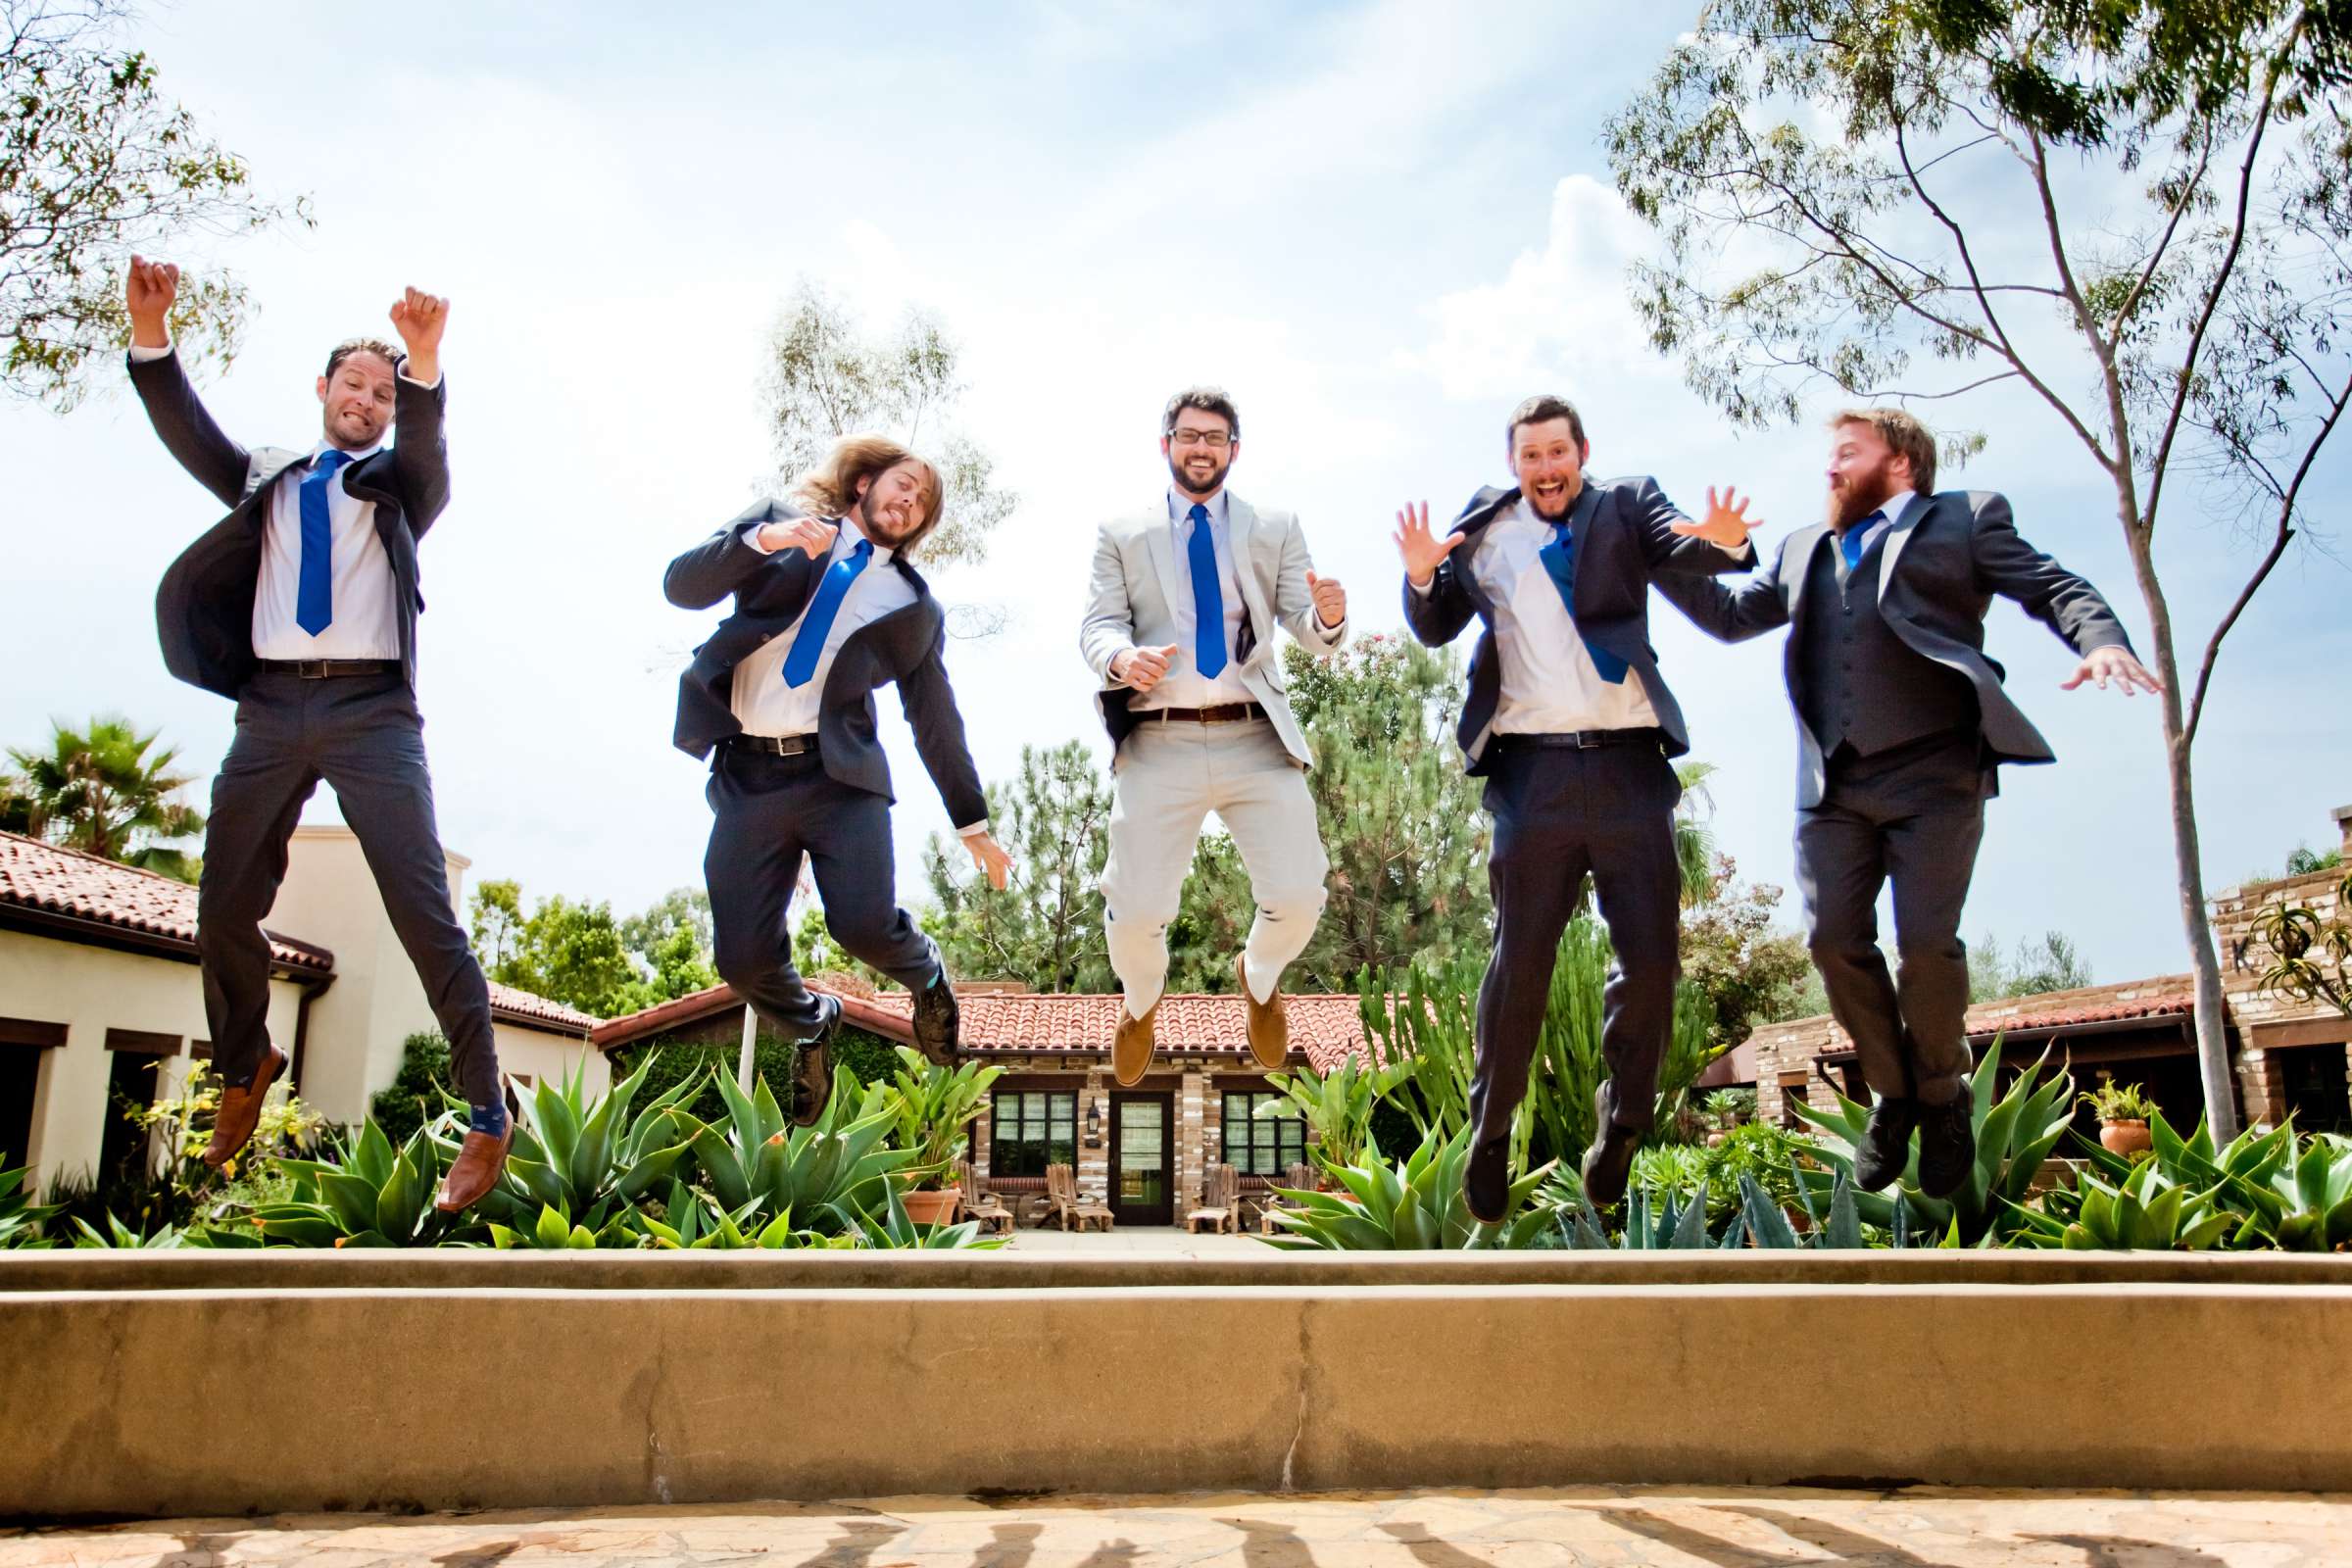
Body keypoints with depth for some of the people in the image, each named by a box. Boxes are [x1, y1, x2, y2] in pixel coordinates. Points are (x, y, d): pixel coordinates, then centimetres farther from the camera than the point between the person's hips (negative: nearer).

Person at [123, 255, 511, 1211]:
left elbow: (427, 449, -10)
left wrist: (426, 368, -30)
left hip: (371, 710, -3)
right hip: (270, 709, 4)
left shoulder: (398, 484, 12)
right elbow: (192, 440, 2)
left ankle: (487, 1116, -5)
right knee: (223, 911, 8)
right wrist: (151, 338, -14)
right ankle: (245, 1068, 35)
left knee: (424, 913, -10)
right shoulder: (266, 479, 20)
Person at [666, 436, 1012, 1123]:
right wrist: (763, 542, -19)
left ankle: (926, 975, 17)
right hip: (745, 775, 1)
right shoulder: (778, 524, 11)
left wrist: (972, 823, 16)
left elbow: (936, 721, 16)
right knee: (743, 959, -4)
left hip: (840, 773, 0)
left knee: (865, 925, -21)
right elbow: (682, 585, -2)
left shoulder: (915, 606, 13)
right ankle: (812, 1028, 31)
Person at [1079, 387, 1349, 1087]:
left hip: (1257, 741, 1)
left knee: (1298, 899, -12)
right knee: (1135, 915, -6)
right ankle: (1141, 1005, 31)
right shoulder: (1121, 535, 14)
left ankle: (1258, 978, 26)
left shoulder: (1276, 530, 15)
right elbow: (1097, 625, 4)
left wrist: (1328, 618, -18)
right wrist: (1121, 657, -19)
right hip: (1159, 745, -1)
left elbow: (1307, 633, 6)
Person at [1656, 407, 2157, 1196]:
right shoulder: (1802, 549, 25)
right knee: (1836, 941, -2)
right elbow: (1731, 614, 26)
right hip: (1834, 784, 4)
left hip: (1933, 775, -4)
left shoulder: (1966, 518, 12)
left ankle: (1943, 1098, 16)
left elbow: (2053, 588, 4)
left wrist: (2102, 640, -17)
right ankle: (1893, 1094, 19)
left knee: (1926, 942, -9)